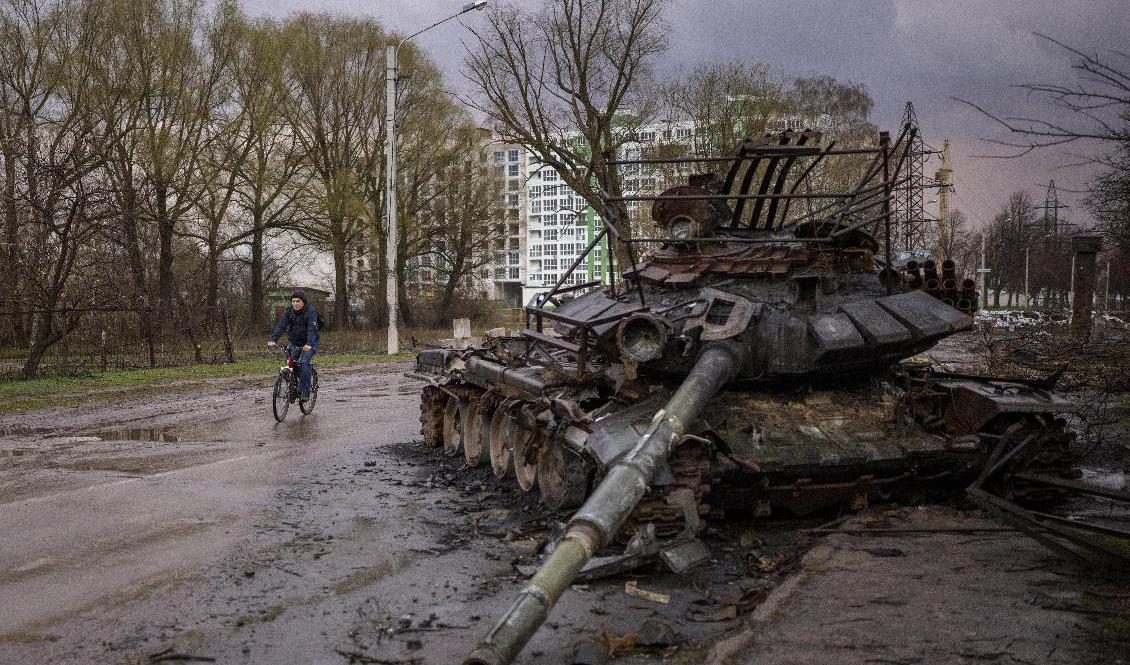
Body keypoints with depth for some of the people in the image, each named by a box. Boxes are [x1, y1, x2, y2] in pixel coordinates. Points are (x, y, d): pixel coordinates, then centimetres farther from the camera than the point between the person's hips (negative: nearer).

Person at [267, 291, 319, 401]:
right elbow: (280, 325, -16)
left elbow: (312, 329, -30)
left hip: (308, 343, -5)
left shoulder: (310, 311, -17)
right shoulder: (289, 312, -4)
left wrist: (309, 344, -46)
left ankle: (305, 392, -20)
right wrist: (273, 340, -32)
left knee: (304, 362, -24)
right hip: (294, 342, 5)